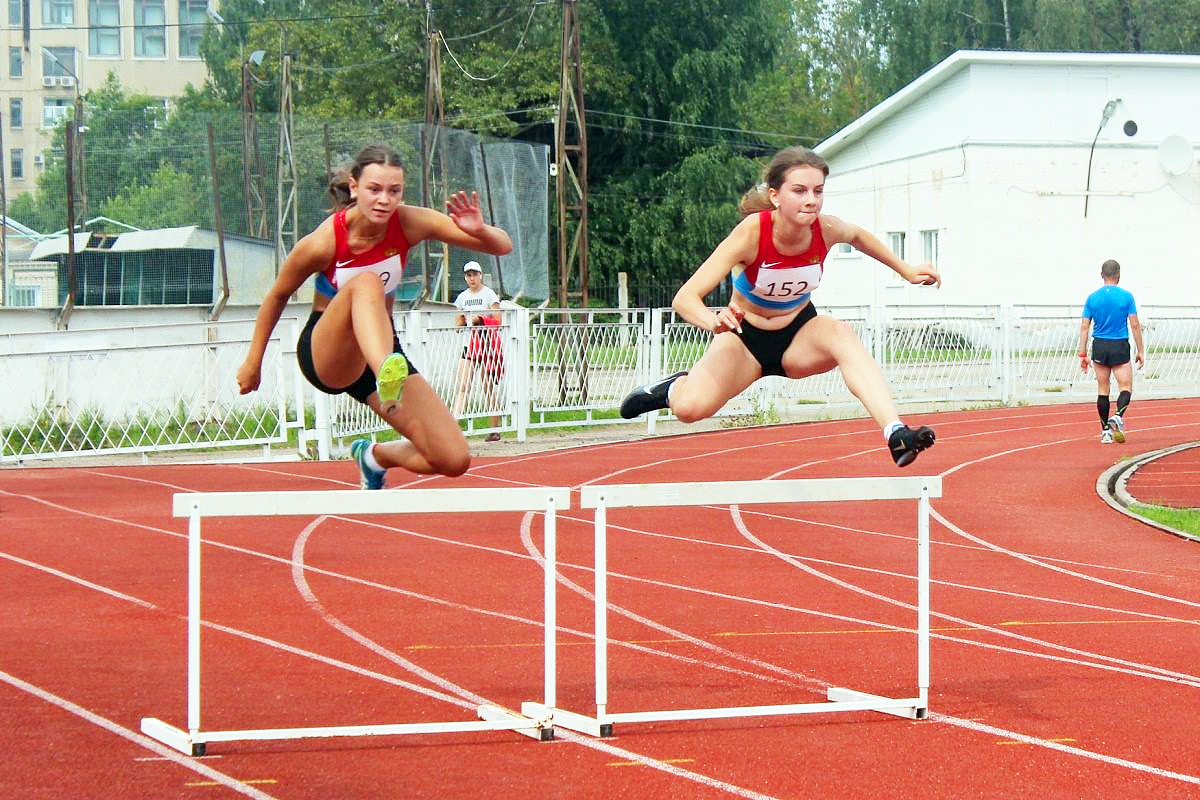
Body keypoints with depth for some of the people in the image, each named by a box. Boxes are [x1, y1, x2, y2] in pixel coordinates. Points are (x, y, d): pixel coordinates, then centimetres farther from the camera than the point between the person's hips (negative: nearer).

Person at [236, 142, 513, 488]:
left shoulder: (409, 223, -13)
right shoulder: (323, 242, -20)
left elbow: (503, 246, -13)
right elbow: (278, 295, -2)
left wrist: (479, 231, -37)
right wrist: (253, 362, 7)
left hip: (382, 349, 4)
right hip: (324, 353, -4)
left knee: (455, 460, -11)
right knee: (366, 283, -37)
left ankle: (376, 456, 20)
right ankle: (388, 376, -63)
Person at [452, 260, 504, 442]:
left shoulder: (489, 294, -1)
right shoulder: (462, 297, 13)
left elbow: (497, 320, -6)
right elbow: (459, 321, 18)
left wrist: (481, 319, -21)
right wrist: (461, 324, -4)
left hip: (488, 343, -4)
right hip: (470, 344, 4)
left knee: (489, 389, 0)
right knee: (462, 386, -10)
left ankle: (495, 429, 8)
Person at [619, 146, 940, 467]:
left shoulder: (826, 230, -20)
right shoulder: (752, 232, -31)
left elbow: (858, 236, 9)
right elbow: (685, 298, -36)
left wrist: (906, 270, 11)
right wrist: (713, 321, -57)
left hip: (800, 335, 2)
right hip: (744, 337, -2)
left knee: (842, 335, -33)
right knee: (690, 407, -24)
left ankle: (896, 434, -44)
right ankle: (674, 388, 16)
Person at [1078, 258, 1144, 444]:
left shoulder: (1092, 298, 3)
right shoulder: (1126, 296, -3)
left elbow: (1084, 327, 2)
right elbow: (1135, 325, -4)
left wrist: (1082, 355, 5)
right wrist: (1141, 351, 3)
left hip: (1099, 347, 3)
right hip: (1120, 348, -3)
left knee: (1102, 390, 9)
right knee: (1126, 387, 3)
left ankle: (1105, 431, 10)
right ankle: (1118, 416, -25)